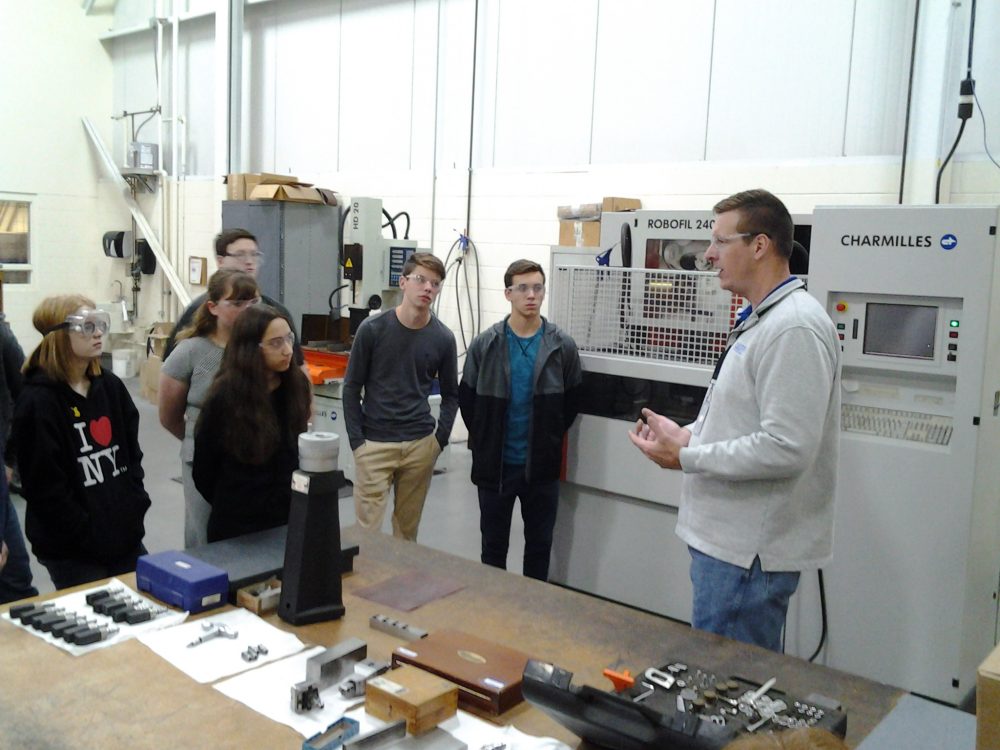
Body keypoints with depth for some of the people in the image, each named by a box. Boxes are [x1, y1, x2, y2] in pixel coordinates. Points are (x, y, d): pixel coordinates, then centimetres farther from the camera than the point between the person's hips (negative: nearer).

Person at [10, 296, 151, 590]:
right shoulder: (38, 402, -14)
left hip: (126, 533, 6)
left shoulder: (111, 386, 6)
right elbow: (46, 488, -16)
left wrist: (136, 507, 0)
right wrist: (90, 537, -15)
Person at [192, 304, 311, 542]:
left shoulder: (296, 384, -4)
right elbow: (203, 470, -5)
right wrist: (232, 504, 7)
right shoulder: (224, 396, -15)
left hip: (290, 518, 4)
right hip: (238, 525, -4)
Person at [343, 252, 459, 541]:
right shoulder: (372, 329, -6)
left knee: (407, 529, 13)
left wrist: (440, 439, 2)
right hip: (374, 444, -2)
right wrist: (356, 440, -6)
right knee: (367, 530, -1)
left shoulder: (443, 338, 0)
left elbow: (450, 394, 10)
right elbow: (352, 387, 0)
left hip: (421, 445, 2)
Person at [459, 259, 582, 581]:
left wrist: (550, 441, 5)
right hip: (495, 464, 0)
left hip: (541, 466, 0)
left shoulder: (562, 346, -5)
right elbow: (467, 400, 3)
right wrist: (485, 443, 4)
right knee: (494, 544, 13)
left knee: (540, 543, 13)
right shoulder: (485, 345, -5)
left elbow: (572, 400, 4)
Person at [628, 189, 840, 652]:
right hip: (728, 537, 10)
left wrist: (685, 457, -18)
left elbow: (786, 448, -26)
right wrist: (688, 434, 6)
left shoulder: (793, 328, -20)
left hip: (749, 551, -10)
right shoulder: (758, 320, 14)